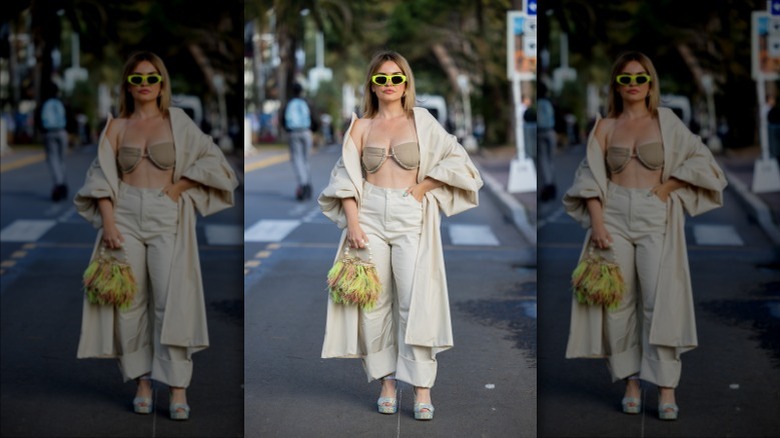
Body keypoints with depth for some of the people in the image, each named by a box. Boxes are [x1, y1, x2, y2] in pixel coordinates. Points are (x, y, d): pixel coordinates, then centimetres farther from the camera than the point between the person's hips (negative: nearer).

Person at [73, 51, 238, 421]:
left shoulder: (177, 121, 8)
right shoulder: (116, 127, 11)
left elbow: (211, 158, 6)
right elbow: (101, 176, 6)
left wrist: (180, 186, -5)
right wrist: (107, 220, -6)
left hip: (167, 218, -2)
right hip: (126, 217, 2)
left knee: (172, 300, -10)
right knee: (131, 301, 0)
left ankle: (178, 389, -9)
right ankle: (143, 381, 8)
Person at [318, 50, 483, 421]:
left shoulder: (421, 120, 8)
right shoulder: (361, 127, 11)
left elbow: (455, 158, 5)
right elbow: (346, 177, 6)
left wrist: (425, 186, -4)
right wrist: (352, 221, -5)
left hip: (411, 217, -2)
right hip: (370, 216, 2)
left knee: (416, 300, -9)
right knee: (375, 302, 0)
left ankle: (422, 389, -6)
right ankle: (387, 381, 9)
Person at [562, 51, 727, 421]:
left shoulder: (665, 121, 7)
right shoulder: (605, 127, 10)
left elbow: (701, 159, 5)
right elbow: (590, 177, 5)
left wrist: (669, 186, -6)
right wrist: (596, 221, -7)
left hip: (656, 218, -1)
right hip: (615, 217, 2)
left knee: (661, 300, -9)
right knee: (620, 301, 0)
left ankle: (666, 389, -8)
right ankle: (631, 381, 8)